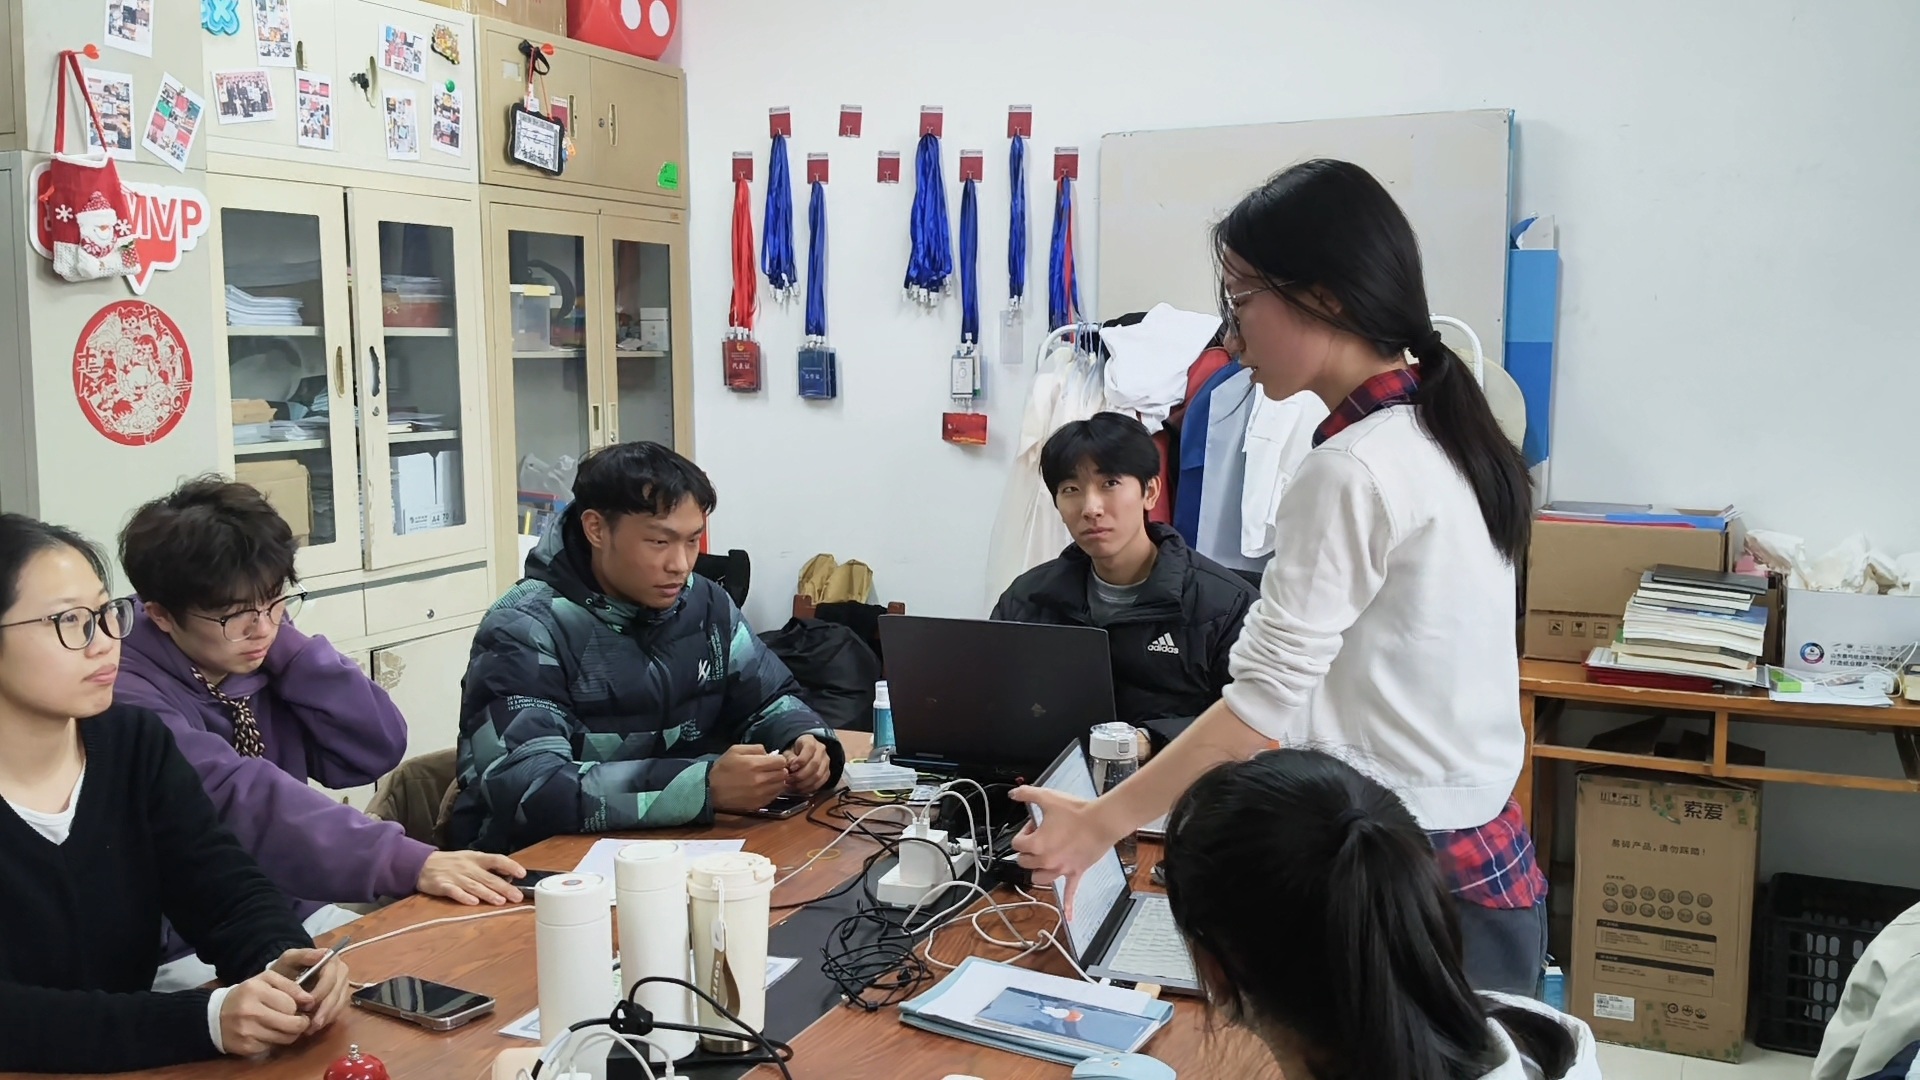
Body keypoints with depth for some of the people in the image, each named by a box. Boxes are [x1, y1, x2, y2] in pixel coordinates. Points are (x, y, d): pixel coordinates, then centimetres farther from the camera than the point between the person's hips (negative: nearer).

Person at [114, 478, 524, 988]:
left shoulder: (261, 661, 4)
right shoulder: (130, 702, -16)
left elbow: (378, 749, -3)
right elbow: (246, 801, -31)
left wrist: (283, 643, -11)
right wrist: (407, 862, -42)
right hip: (192, 957, -6)